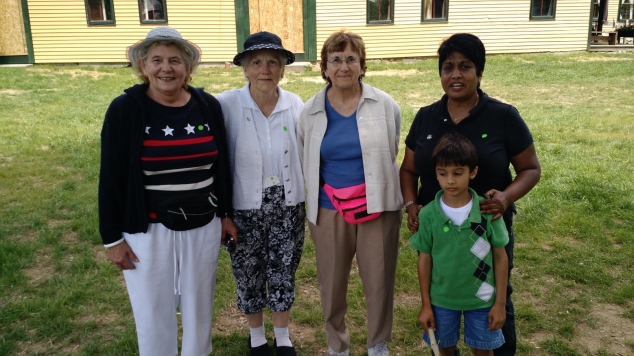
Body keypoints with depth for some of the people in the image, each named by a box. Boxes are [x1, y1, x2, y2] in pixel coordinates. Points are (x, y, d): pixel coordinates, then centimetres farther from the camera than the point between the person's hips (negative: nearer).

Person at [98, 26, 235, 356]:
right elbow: (111, 177, -6)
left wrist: (226, 213, 10)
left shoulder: (208, 106, -2)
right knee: (153, 312, 11)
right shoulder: (125, 110, -10)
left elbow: (221, 165, 8)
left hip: (202, 226, 3)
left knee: (199, 307, 17)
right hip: (148, 230, -2)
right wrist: (112, 236, -6)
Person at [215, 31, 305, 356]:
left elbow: (306, 156, 6)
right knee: (249, 277, 15)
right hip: (244, 209, -1)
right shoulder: (226, 105, -14)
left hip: (288, 208, 2)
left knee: (283, 275, 14)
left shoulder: (296, 105, -6)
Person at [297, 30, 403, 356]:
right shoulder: (309, 112, 0)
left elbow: (392, 154, 10)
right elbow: (304, 162, 10)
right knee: (332, 284, 13)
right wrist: (317, 197, 7)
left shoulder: (385, 106, -2)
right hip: (328, 210, 1)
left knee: (379, 281, 10)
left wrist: (377, 186, 9)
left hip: (378, 207, -1)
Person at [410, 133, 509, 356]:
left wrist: (500, 303, -3)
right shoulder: (428, 215, -13)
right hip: (442, 299, 1)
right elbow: (424, 260, -4)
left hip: (481, 299, 0)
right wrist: (426, 304, 0)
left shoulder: (488, 211, -15)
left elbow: (500, 257, -6)